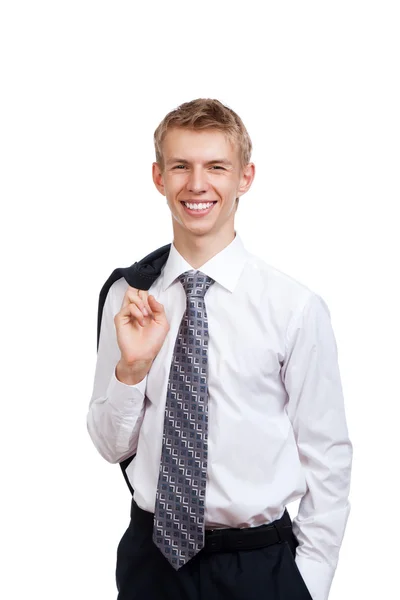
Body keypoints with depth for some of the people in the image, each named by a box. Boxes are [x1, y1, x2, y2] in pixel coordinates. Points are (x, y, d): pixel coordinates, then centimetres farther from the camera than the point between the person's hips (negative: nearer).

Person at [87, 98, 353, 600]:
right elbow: (112, 446, 3)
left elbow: (328, 458, -6)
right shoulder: (127, 298, -2)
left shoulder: (296, 307, -11)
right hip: (150, 558, 3)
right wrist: (131, 367, -14)